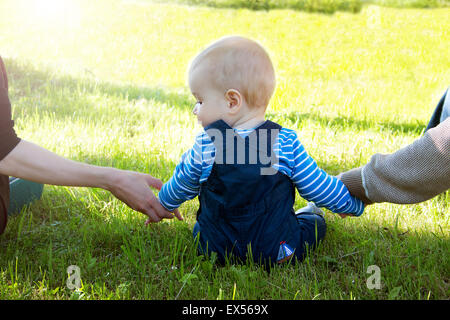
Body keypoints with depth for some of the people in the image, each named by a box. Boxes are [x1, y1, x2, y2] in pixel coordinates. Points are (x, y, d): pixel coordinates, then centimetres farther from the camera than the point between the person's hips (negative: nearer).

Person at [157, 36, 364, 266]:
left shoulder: (205, 146, -11)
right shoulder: (286, 143, -12)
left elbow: (179, 188, 7)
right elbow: (320, 188, -2)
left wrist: (162, 207, 31)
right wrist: (354, 205, 18)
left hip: (215, 250, 1)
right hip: (277, 253, 0)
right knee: (315, 221, 25)